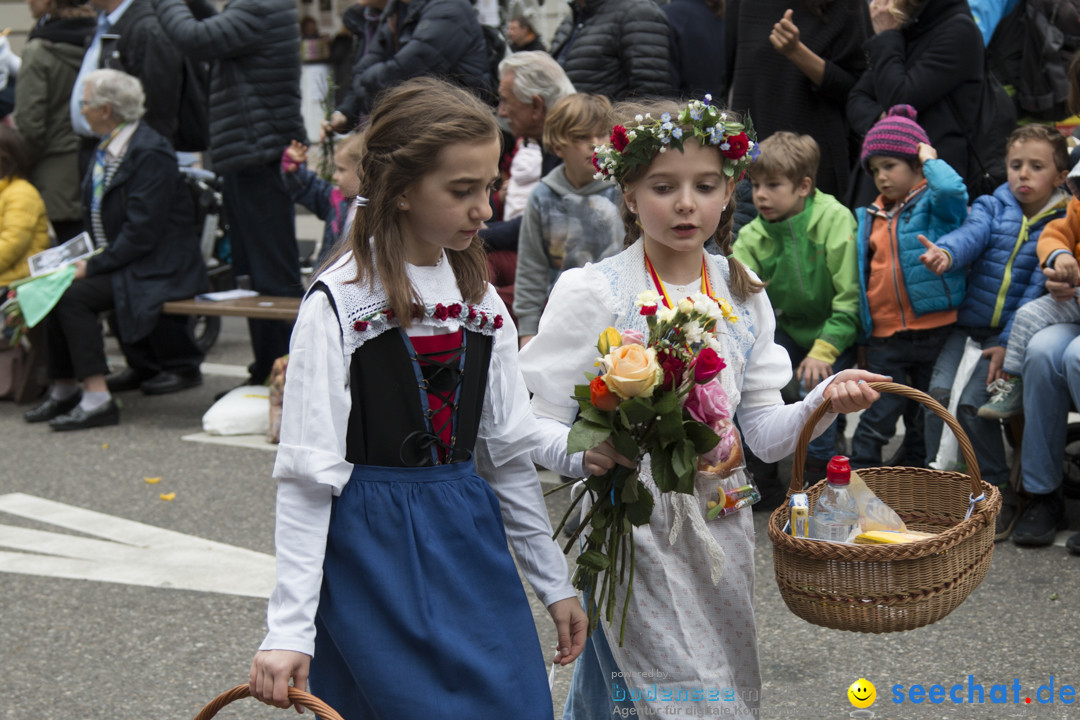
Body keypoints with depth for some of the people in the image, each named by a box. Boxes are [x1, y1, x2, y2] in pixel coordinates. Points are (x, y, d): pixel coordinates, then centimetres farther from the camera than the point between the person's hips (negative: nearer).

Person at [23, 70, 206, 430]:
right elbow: (97, 221, 20)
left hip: (158, 269, -9)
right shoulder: (107, 149, 13)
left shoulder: (150, 153, -17)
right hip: (119, 261, 9)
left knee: (74, 294, -24)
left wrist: (92, 267, -19)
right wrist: (82, 258, 4)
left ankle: (97, 399, -22)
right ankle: (63, 390, 2)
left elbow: (142, 233, -22)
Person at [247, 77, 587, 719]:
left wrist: (555, 583, 12)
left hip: (470, 539, 6)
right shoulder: (338, 304, -13)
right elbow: (307, 475, -14)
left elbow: (510, 452, 11)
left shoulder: (481, 299, 6)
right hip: (374, 552, -6)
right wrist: (289, 630, -17)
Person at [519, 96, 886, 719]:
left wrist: (823, 403, -14)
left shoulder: (744, 293, 6)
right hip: (630, 528, -5)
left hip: (721, 524, 5)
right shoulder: (593, 292, -9)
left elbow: (766, 433, 5)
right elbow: (535, 424, -12)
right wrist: (584, 454, -33)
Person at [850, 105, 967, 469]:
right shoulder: (869, 219, 14)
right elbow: (862, 273, 20)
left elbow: (952, 190, -27)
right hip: (884, 338, 4)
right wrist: (861, 336, 17)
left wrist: (931, 159, -8)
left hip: (934, 332, -3)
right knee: (876, 419, -2)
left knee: (927, 419, 9)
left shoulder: (934, 205, -2)